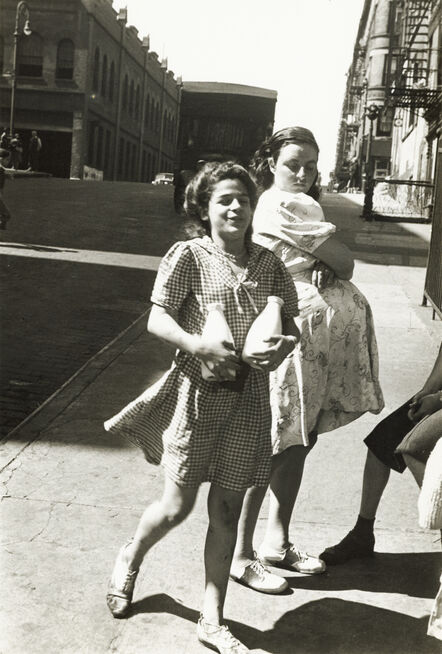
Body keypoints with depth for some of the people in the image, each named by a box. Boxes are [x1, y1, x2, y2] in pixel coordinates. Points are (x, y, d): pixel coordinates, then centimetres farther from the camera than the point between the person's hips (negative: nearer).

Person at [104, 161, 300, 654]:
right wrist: (200, 347, -25)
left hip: (248, 397, 4)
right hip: (198, 391, -3)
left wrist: (284, 344, -11)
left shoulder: (268, 263, 6)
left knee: (226, 511, 9)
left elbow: (291, 322, 12)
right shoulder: (189, 256, -5)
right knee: (177, 506, 4)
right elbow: (157, 321, -10)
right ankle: (130, 557, 38)